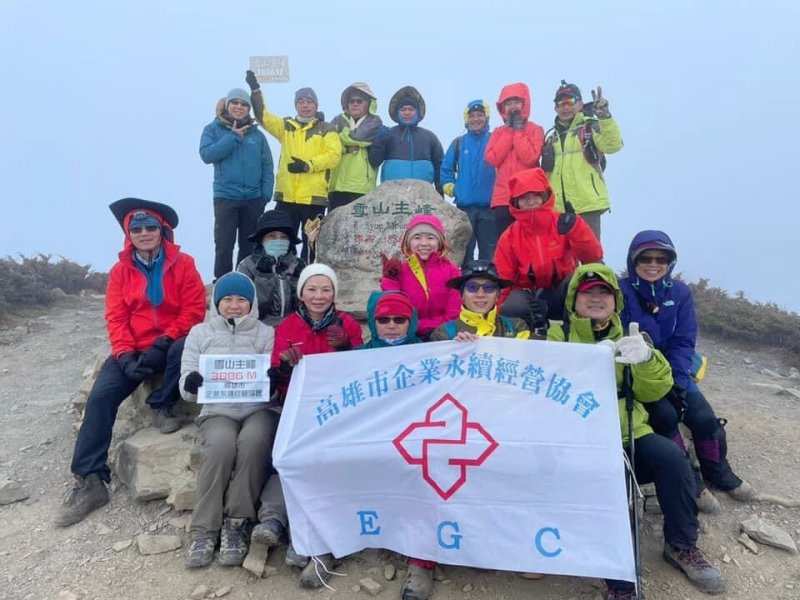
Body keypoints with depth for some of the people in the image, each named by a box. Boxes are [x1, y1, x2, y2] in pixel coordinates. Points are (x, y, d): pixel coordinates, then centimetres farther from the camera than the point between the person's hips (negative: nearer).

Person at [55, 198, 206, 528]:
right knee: (100, 395, -18)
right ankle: (89, 481, -14)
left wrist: (163, 343, -18)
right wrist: (126, 355, -16)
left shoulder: (183, 264, -2)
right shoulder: (120, 271, 6)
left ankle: (162, 406, -9)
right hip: (134, 350, 3)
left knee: (183, 351, -38)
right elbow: (116, 318, 0)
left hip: (171, 345, -2)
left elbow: (194, 310, -8)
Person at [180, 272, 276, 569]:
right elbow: (186, 388, 9)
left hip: (259, 409, 0)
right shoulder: (200, 333, 16)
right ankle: (204, 530, -21)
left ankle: (237, 524, -23)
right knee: (221, 445, -33)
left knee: (252, 441, -34)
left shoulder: (267, 333, 14)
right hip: (218, 411, 1)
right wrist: (191, 384, -16)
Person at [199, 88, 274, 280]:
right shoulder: (213, 129, 4)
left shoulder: (256, 134, 9)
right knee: (224, 245, -4)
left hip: (254, 198, 3)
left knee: (249, 245, 11)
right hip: (225, 197, -2)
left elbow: (267, 165, 7)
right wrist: (233, 137, -11)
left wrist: (266, 192, -4)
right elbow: (207, 155, -11)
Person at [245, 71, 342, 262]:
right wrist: (255, 89, -7)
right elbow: (263, 116, 4)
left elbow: (334, 155, -9)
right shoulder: (285, 125, 14)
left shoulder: (326, 129, 4)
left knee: (310, 241, 6)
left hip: (314, 196, -3)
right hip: (286, 196, 3)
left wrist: (308, 165, -19)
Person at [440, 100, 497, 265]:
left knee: (489, 250, 5)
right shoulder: (459, 143, 8)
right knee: (464, 249, 7)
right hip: (464, 205, 1)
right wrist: (449, 186, 2)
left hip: (489, 205, -1)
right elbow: (446, 168, 12)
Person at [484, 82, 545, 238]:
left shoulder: (535, 130, 5)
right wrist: (509, 130, 0)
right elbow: (492, 159, -2)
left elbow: (530, 158, -11)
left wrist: (518, 130, -3)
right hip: (503, 198, 3)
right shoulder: (498, 131, 14)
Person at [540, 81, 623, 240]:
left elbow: (613, 145, -19)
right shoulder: (551, 135, 17)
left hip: (587, 203, -5)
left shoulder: (590, 126, 3)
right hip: (558, 206, 5)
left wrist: (604, 115, -29)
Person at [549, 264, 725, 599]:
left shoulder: (628, 337, 17)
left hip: (629, 432, 4)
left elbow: (653, 391, 4)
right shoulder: (558, 335, 6)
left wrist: (646, 359, -19)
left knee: (672, 459, -21)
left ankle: (682, 546, 4)